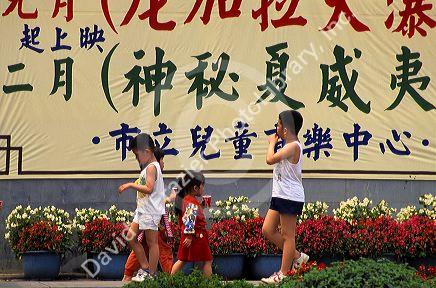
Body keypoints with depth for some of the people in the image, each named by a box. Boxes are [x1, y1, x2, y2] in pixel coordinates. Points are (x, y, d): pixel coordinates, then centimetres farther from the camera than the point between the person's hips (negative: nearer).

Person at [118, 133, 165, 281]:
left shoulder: (151, 167, -15)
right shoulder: (149, 166, 16)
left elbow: (149, 188, -25)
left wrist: (131, 185, -21)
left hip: (151, 210, -11)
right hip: (142, 209, 11)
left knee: (151, 242, -4)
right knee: (131, 237, 11)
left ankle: (152, 274, 1)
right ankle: (145, 268, 16)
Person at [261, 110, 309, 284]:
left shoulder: (293, 146, -16)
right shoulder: (288, 147, 16)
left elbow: (270, 159, -23)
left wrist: (272, 143, -10)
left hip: (290, 196, -10)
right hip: (280, 195, 10)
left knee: (287, 235, -4)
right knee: (267, 230, 9)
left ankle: (283, 275, -1)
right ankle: (297, 257, 19)